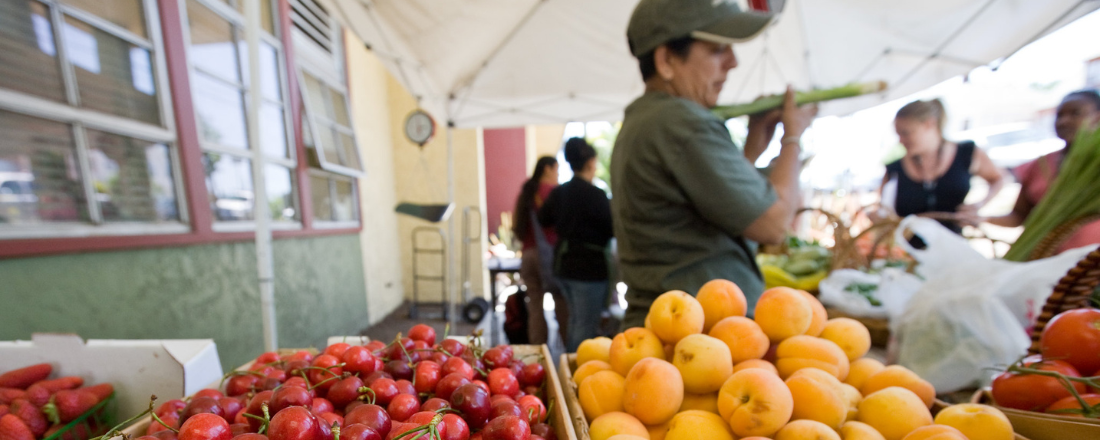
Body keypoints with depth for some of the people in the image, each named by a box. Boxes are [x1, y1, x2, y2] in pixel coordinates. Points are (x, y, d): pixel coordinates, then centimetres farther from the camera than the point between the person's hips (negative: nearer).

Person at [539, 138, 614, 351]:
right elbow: (613, 229, -11)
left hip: (563, 264, 8)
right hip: (589, 267, -8)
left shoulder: (558, 192, 3)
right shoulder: (595, 195, -17)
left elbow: (543, 219, 15)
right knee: (586, 325, 4)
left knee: (575, 319, 23)